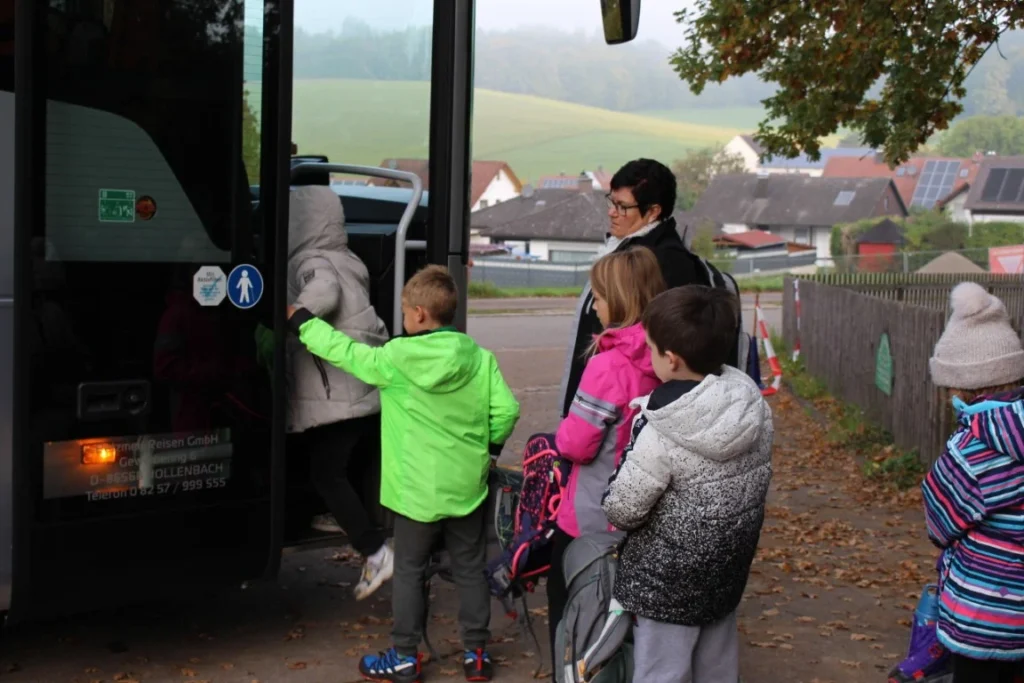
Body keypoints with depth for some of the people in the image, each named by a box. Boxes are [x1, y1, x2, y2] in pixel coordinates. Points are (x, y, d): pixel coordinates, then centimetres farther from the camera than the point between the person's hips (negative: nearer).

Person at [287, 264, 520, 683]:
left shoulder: (396, 358, -12)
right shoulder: (479, 358, -5)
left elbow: (343, 351, -2)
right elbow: (506, 409, -8)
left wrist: (302, 321, 11)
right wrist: (488, 446, 9)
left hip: (418, 489, -3)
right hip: (468, 486, 3)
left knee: (409, 573, 10)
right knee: (470, 570, 14)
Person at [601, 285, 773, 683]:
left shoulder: (661, 437, -27)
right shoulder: (756, 408, -9)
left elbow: (622, 511, -19)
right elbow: (756, 484, 4)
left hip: (667, 580, -6)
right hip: (730, 568, 7)